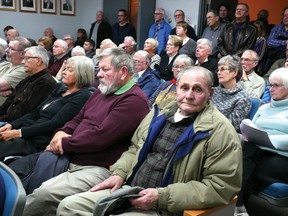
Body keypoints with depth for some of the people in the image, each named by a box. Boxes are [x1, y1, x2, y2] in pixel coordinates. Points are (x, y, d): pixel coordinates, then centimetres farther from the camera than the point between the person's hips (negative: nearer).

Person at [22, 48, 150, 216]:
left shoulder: (134, 100, -14)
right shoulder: (103, 91, 16)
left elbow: (100, 137, -21)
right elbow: (78, 119, 21)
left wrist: (64, 144, -10)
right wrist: (62, 132, -1)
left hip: (98, 169, -9)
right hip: (72, 160, 10)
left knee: (44, 194, -26)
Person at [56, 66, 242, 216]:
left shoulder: (220, 130, -10)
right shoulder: (160, 113, 10)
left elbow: (221, 185, -16)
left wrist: (162, 197, -20)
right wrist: (119, 174, 3)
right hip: (128, 192, 7)